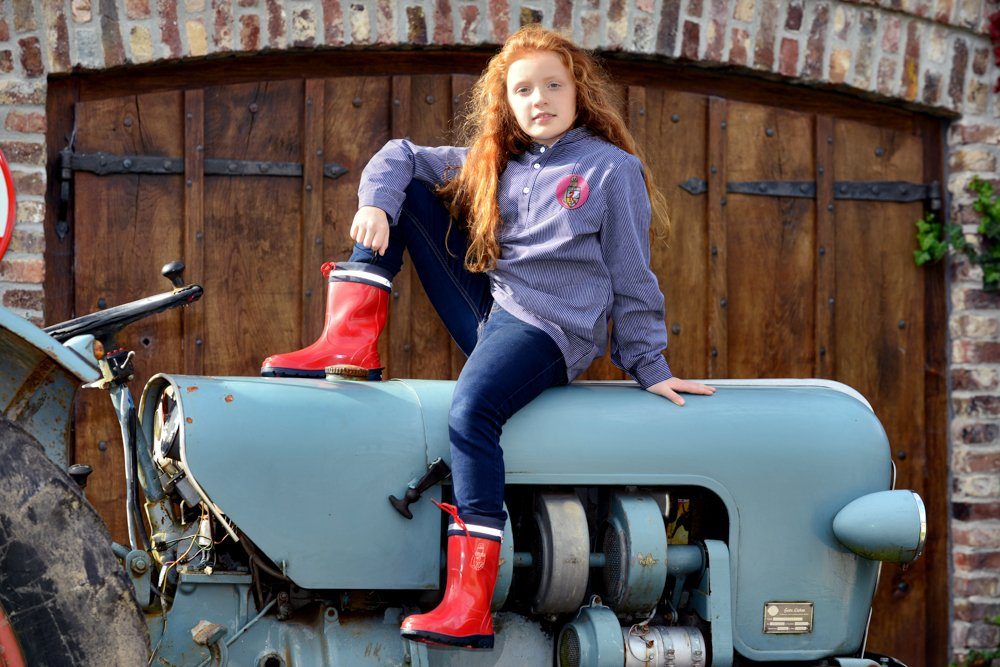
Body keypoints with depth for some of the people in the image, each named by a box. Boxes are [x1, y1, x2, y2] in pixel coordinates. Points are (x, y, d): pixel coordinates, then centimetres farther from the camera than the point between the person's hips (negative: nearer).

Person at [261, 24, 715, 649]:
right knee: (404, 192, 4)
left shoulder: (613, 169, 1)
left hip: (549, 329, -6)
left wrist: (650, 367, 1)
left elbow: (632, 279, 2)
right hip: (487, 309, 7)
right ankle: (353, 342, -10)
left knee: (472, 410, -36)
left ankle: (471, 607, -42)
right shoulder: (492, 163, 16)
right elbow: (399, 157, 15)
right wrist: (375, 203, -7)